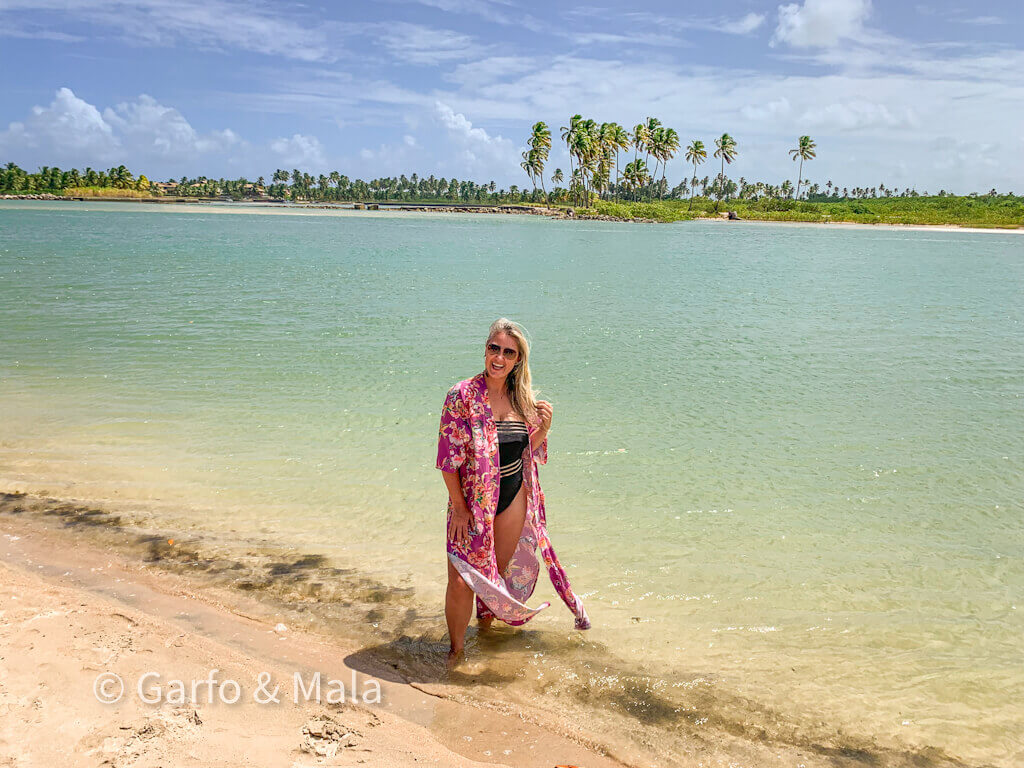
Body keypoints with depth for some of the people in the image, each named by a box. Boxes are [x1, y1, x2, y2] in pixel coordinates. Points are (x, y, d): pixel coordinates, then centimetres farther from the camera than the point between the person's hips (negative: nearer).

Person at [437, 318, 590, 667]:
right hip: (472, 500, -4)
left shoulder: (522, 399, 1)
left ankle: (486, 619, 44)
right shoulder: (462, 395, -14)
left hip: (514, 499, 4)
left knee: (499, 570, 17)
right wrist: (459, 506, -12)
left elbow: (528, 452, 10)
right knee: (461, 579, -5)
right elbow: (449, 458, -12)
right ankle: (455, 649, 17)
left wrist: (543, 427, -8)